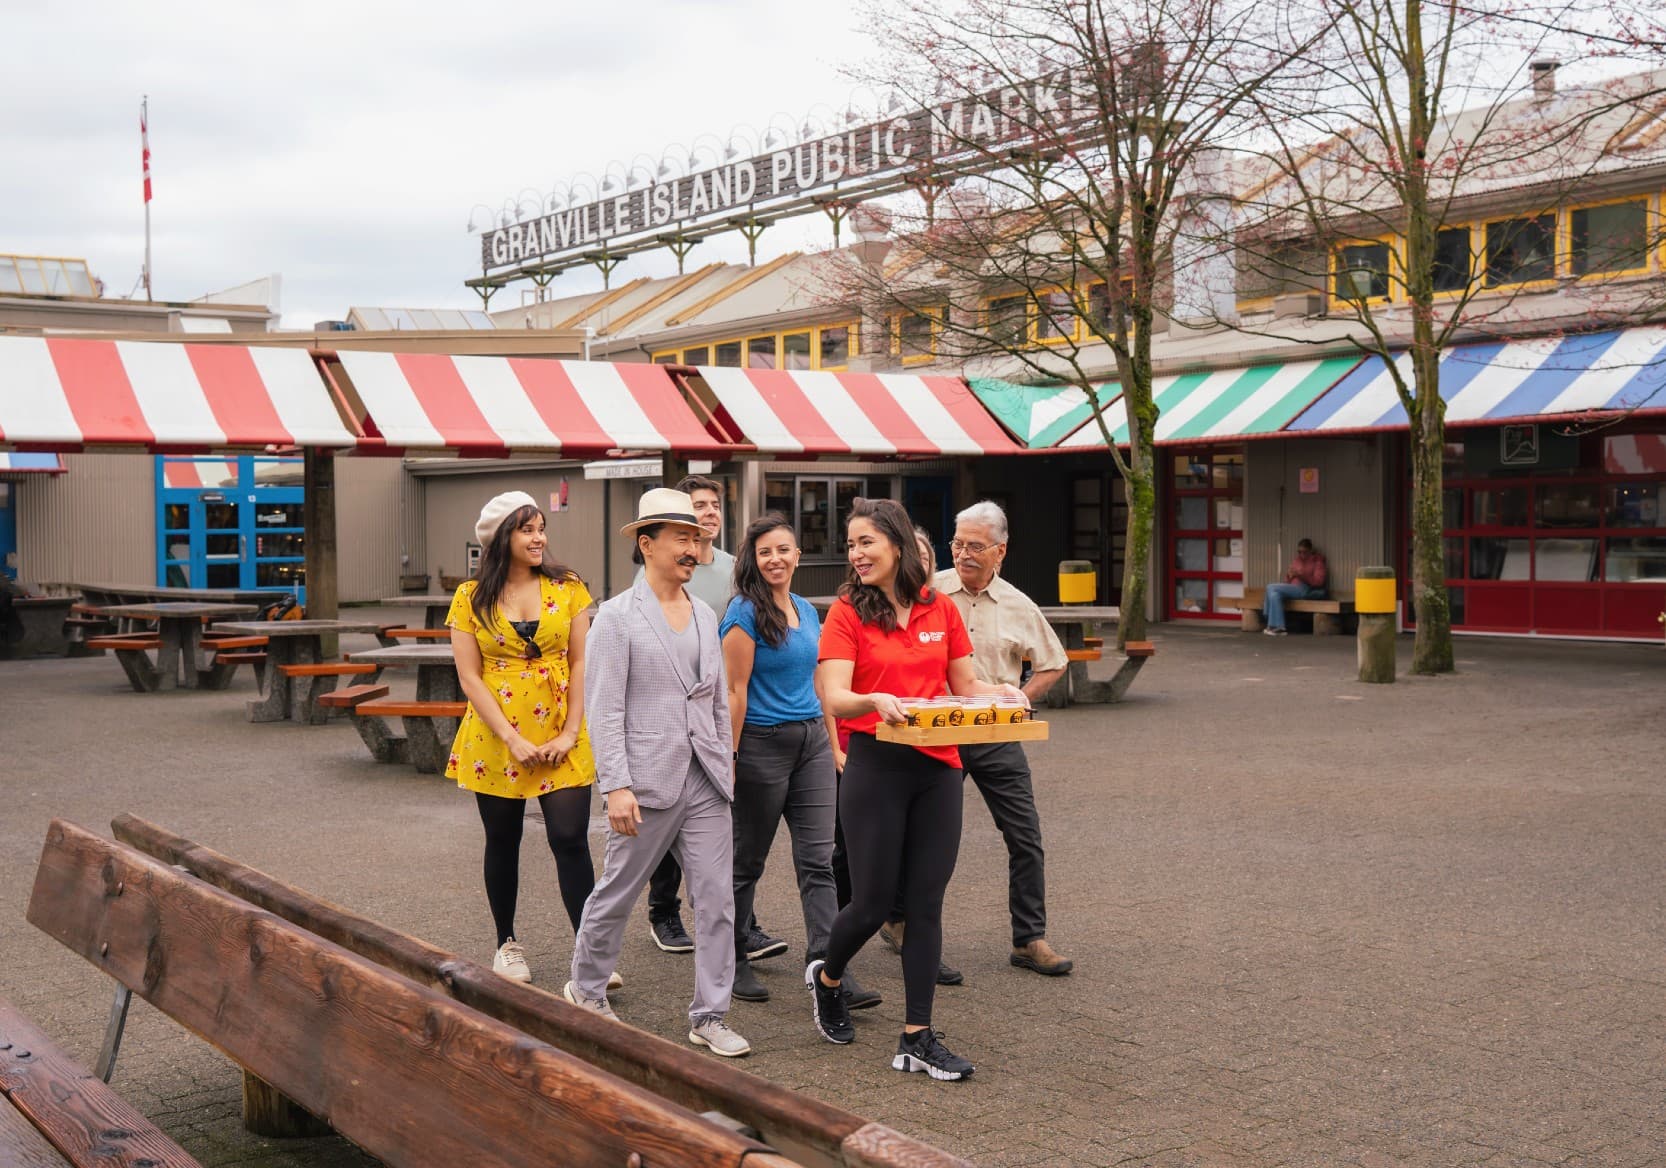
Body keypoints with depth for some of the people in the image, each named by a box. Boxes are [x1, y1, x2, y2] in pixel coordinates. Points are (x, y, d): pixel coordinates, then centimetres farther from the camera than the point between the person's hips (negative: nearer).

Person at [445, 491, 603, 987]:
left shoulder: (567, 588, 1)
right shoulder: (471, 598, -1)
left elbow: (581, 661, 0)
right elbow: (470, 676, -5)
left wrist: (570, 732, -9)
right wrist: (512, 739, -12)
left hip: (561, 739, 0)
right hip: (495, 739, 1)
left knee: (571, 841, -7)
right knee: (503, 843, 12)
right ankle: (507, 944, 29)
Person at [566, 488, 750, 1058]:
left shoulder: (705, 615, 12)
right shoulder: (617, 616, -6)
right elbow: (604, 710, -11)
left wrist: (726, 765, 15)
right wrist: (616, 787, -17)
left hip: (706, 780, 5)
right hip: (648, 780, -5)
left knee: (717, 900, 1)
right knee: (616, 893, 9)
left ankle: (709, 1016, 11)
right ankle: (585, 987, 32)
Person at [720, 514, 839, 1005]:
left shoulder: (807, 610, 12)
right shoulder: (745, 614, -10)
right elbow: (734, 691, -13)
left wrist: (833, 741, 16)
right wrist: (729, 760, -16)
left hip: (811, 741, 6)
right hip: (762, 743, -6)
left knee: (818, 858, -1)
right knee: (747, 861, 7)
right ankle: (733, 961, 21)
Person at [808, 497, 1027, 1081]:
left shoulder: (941, 609, 6)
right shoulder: (847, 613, -4)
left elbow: (966, 686, 13)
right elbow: (834, 697, -14)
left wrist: (1004, 694, -8)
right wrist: (876, 701, -34)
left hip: (938, 768, 3)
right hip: (875, 767, -3)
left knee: (926, 904, 5)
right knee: (873, 902, 3)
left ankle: (917, 1038, 12)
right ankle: (826, 978, 35)